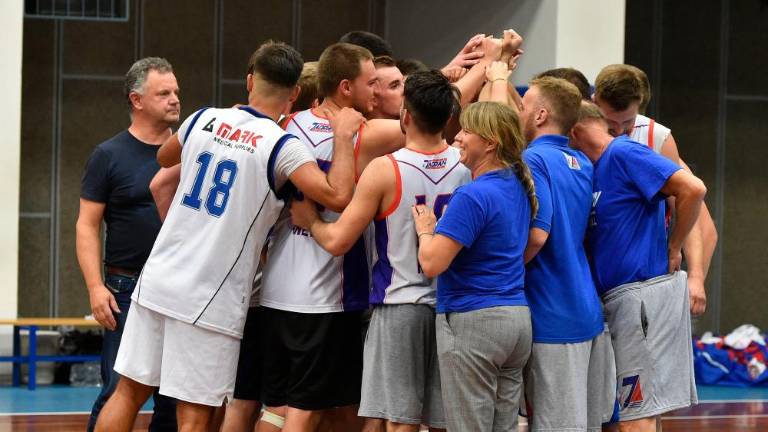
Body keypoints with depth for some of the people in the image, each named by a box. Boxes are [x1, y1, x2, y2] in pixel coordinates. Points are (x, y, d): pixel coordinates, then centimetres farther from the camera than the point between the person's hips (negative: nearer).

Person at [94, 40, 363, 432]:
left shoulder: (205, 120, 6)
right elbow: (337, 196, -21)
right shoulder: (281, 146, -10)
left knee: (129, 392, 13)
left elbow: (164, 158, 27)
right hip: (212, 302, -5)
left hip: (157, 282, 5)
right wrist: (344, 137, -9)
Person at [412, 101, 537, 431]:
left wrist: (425, 230, 0)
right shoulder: (519, 188, 7)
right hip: (517, 318, 9)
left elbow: (431, 264, -20)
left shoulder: (473, 196, -17)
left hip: (472, 321, -9)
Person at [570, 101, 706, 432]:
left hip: (643, 290, -10)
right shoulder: (598, 168, 17)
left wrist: (672, 249, -14)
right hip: (625, 294, 10)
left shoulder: (624, 154, -11)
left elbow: (693, 189, -22)